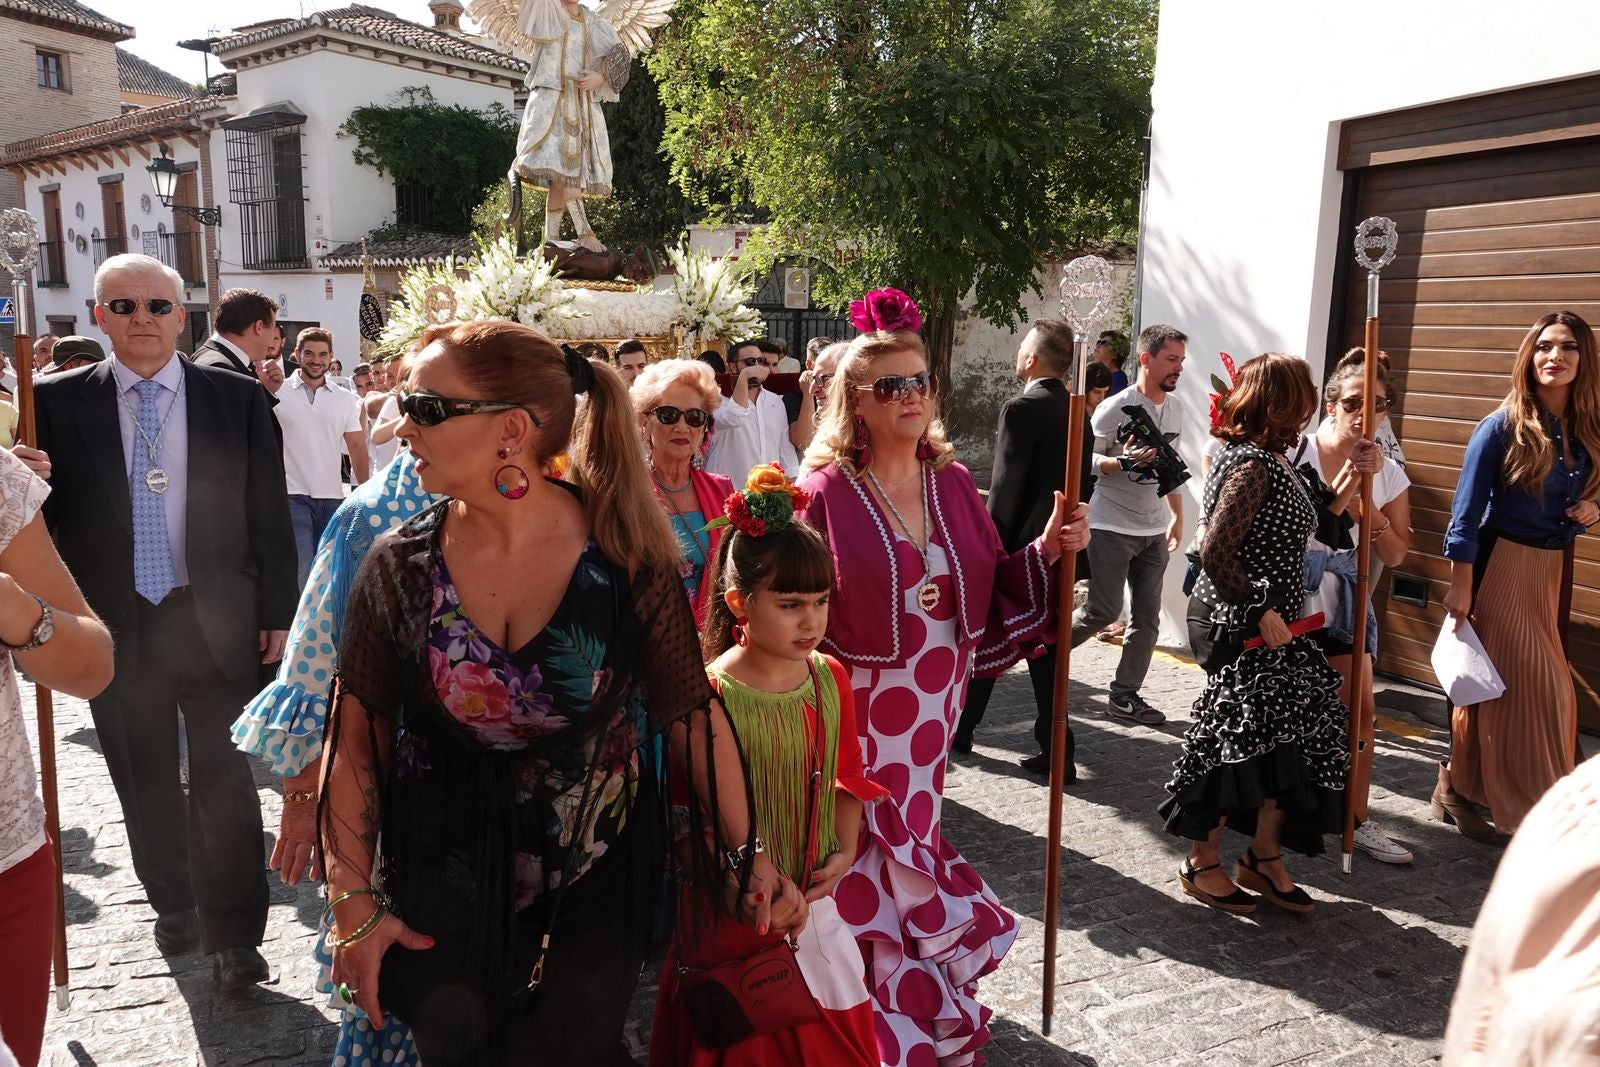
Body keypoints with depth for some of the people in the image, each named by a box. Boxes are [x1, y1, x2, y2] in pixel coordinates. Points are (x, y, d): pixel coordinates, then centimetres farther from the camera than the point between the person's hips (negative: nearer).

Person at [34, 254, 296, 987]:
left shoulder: (237, 399, -1)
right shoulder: (58, 402, 0)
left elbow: (269, 514, 0)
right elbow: (44, 512, 2)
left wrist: (277, 613, 0)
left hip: (217, 621, -1)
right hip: (114, 624, 2)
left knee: (224, 781, 4)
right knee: (145, 782, 16)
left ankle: (235, 935, 17)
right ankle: (173, 905, 38)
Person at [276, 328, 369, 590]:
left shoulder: (346, 399, 8)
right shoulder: (277, 393, -1)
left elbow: (357, 447, 8)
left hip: (332, 497, 3)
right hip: (293, 496, -3)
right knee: (301, 573, -8)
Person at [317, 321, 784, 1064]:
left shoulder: (625, 556, -17)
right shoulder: (399, 565, -11)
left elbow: (691, 714, -8)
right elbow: (356, 739, -5)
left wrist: (744, 853, -5)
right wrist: (354, 903, -6)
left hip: (596, 886, -1)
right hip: (442, 893, 1)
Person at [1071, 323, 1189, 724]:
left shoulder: (1176, 408, 10)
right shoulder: (1116, 407, -12)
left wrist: (1177, 516, 19)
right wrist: (1124, 462, -30)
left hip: (1155, 529, 7)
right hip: (1113, 525, -7)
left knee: (1147, 616, 5)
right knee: (1103, 611, -6)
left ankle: (1125, 694, 14)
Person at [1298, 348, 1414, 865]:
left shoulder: (1389, 474, 3)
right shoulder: (1295, 454, -10)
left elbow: (1396, 555, 2)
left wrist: (1368, 507, -13)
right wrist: (1337, 500, -20)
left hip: (1343, 595, 4)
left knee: (1359, 709, 2)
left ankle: (1356, 819, 15)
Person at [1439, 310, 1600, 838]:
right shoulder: (1502, 427, -11)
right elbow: (1466, 514, -12)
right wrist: (1460, 586, -16)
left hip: (1555, 568, 7)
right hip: (1503, 564, -6)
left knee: (1545, 685, 10)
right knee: (1496, 681, -3)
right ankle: (1456, 788, 14)